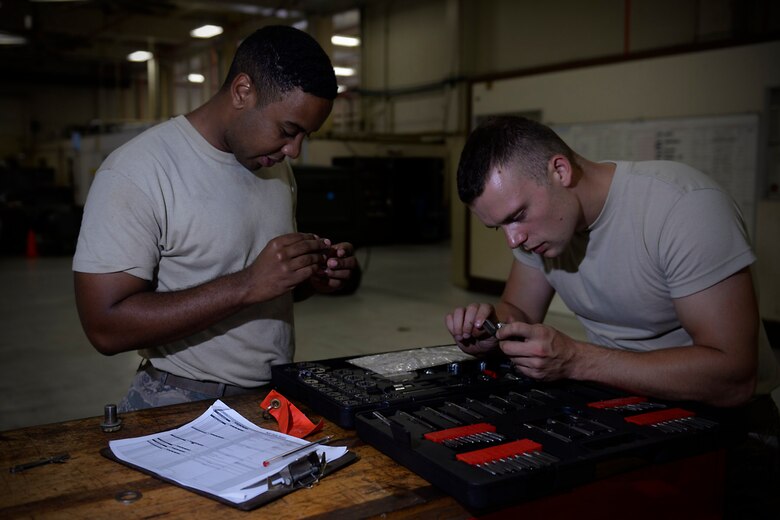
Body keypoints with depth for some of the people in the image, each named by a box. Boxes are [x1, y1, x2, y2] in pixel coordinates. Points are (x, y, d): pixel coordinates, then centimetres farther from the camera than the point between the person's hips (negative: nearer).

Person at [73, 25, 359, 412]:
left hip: (279, 393, 5)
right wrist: (248, 285, -24)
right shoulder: (135, 172, -14)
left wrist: (315, 279, -4)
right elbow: (106, 328, -19)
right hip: (183, 404, -5)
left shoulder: (276, 166, 8)